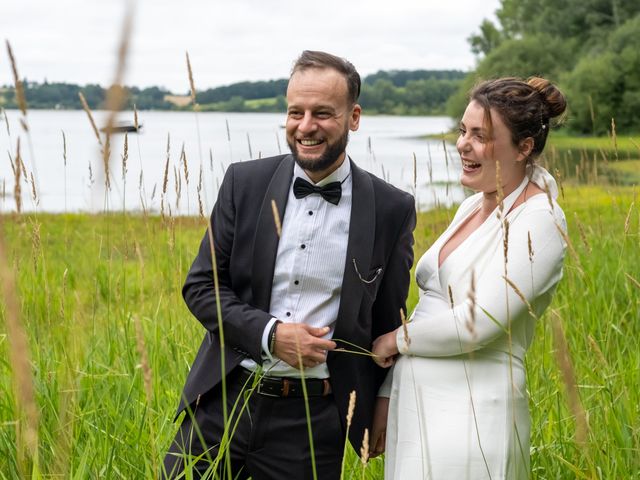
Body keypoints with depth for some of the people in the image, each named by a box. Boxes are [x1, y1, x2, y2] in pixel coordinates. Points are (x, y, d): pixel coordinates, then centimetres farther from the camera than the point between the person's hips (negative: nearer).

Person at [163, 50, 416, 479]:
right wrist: (270, 333, -13)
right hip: (226, 399, 2)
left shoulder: (392, 210, -2)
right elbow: (200, 286, 1)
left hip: (313, 419, -1)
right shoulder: (245, 182, 0)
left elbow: (388, 322, 7)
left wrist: (384, 407, 9)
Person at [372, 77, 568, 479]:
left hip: (470, 415, -8)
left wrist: (396, 340, -7)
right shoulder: (471, 207, 11)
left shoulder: (538, 220, -14)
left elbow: (476, 324, -22)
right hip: (414, 405, 8)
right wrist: (386, 397, 13)